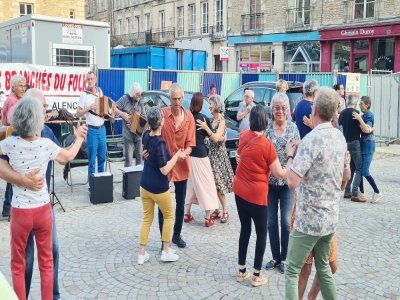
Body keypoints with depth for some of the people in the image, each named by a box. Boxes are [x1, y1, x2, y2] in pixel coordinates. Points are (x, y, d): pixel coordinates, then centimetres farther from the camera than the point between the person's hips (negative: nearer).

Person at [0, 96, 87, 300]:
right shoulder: (46, 144, -10)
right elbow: (68, 157, 10)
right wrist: (79, 138, 27)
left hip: (20, 212, -1)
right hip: (43, 210, 1)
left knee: (18, 265, 16)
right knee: (46, 262, 18)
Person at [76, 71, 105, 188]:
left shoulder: (100, 91, 7)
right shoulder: (84, 94, -7)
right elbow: (78, 114, -7)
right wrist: (89, 108, -20)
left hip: (102, 128, 5)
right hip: (92, 130, -5)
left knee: (102, 157, 13)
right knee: (92, 160, 1)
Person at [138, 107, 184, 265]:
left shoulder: (146, 135, -2)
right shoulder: (160, 143, -25)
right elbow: (164, 170, -24)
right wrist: (177, 155, -14)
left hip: (144, 185, 6)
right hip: (159, 188, -6)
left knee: (147, 219, 16)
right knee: (168, 216, 16)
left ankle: (142, 254, 20)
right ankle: (166, 251, 22)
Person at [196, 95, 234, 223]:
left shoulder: (222, 121, -13)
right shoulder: (212, 120, 9)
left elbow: (216, 138, -22)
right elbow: (211, 136, 9)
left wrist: (206, 128, -21)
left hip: (219, 154, -7)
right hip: (212, 153, 7)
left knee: (218, 184, -4)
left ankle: (225, 211, 6)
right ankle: (216, 210, 17)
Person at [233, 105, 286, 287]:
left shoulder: (243, 136, 0)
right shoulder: (267, 144, -17)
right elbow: (279, 174, -12)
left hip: (239, 190, 6)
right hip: (257, 194, -6)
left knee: (245, 229, 18)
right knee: (261, 233, 10)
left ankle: (242, 271, 26)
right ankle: (257, 275, 17)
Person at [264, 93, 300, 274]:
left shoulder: (293, 128, 0)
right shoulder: (266, 128, 0)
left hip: (287, 181, -1)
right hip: (269, 181, 1)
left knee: (286, 222, 5)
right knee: (271, 221, 9)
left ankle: (284, 258, 21)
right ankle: (275, 256, 25)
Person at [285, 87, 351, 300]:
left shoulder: (311, 140, -20)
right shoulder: (340, 137, 4)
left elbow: (292, 182, -24)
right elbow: (346, 176, 16)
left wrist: (290, 155, -9)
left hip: (309, 220, -7)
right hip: (331, 218, 8)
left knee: (292, 271, 3)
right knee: (323, 267, 22)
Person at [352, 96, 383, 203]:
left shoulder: (369, 115, -15)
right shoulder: (363, 115, 12)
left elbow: (367, 130, -29)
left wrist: (359, 119, -33)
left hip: (368, 146, -9)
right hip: (362, 145, 9)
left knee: (365, 171, -8)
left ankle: (377, 193, 2)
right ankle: (361, 192, 18)